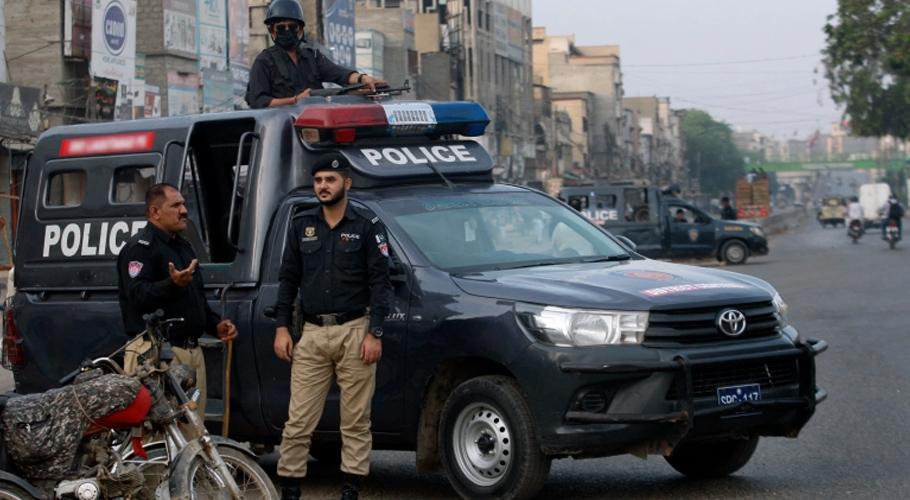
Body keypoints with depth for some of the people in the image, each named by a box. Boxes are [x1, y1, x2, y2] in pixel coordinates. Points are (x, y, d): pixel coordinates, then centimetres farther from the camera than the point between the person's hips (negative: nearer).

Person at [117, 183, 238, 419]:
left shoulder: (183, 246, 23)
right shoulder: (141, 247, -6)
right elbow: (137, 295, -20)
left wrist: (215, 325, 16)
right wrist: (172, 284, -34)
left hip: (192, 350, 9)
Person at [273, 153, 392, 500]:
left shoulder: (367, 226, 3)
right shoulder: (301, 226, 13)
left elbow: (380, 282, 0)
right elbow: (288, 279, 15)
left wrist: (375, 334, -8)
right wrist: (282, 328, 6)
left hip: (354, 332, -2)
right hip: (312, 334, 3)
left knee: (355, 420, 1)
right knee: (298, 421, -2)